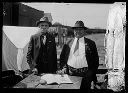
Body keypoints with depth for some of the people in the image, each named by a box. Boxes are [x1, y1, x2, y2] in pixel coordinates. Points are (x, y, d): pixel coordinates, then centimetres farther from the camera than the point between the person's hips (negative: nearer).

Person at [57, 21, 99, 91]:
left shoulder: (90, 43, 5)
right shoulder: (69, 43, 11)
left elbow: (95, 60, 5)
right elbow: (62, 57, 14)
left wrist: (91, 73, -3)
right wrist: (64, 68, 0)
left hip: (85, 74, -1)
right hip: (69, 73, 2)